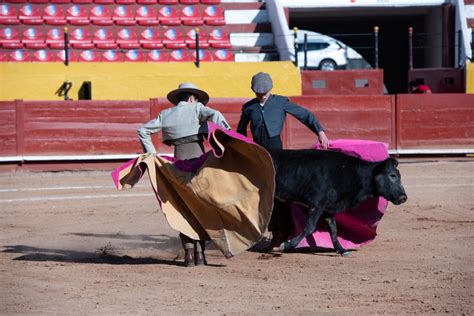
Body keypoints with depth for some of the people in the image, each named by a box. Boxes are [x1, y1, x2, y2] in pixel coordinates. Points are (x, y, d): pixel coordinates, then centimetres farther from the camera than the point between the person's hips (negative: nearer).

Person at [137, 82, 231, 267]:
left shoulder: (166, 114, 14)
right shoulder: (196, 108, 4)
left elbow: (143, 131, 11)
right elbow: (214, 115, -15)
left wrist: (151, 154, 11)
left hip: (179, 160, 2)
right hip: (198, 157, -2)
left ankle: (189, 253, 3)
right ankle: (199, 252, 3)